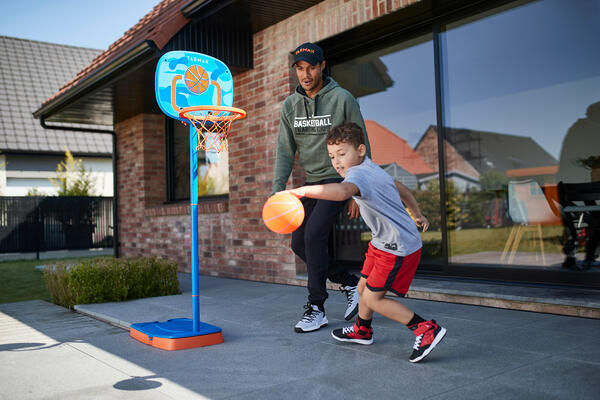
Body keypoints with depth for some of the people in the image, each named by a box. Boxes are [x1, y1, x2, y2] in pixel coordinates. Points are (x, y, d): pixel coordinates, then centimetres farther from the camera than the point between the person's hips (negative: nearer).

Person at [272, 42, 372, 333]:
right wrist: (278, 188, -12)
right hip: (312, 182, 6)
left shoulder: (342, 99, -10)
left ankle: (316, 308, -7)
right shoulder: (290, 105, 4)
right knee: (299, 243, 3)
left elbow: (361, 147, -7)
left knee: (314, 235, -19)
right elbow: (285, 150, 2)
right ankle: (349, 283, 19)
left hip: (339, 179, -6)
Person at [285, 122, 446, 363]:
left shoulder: (358, 174, -24)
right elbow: (402, 190, 24)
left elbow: (342, 191, -50)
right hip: (383, 243, 10)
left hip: (399, 248, -10)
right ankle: (362, 331, 44)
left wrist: (302, 191, -56)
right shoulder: (372, 169, 9)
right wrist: (417, 216, 37)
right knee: (363, 287, 21)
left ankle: (426, 329, 1)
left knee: (372, 298, -5)